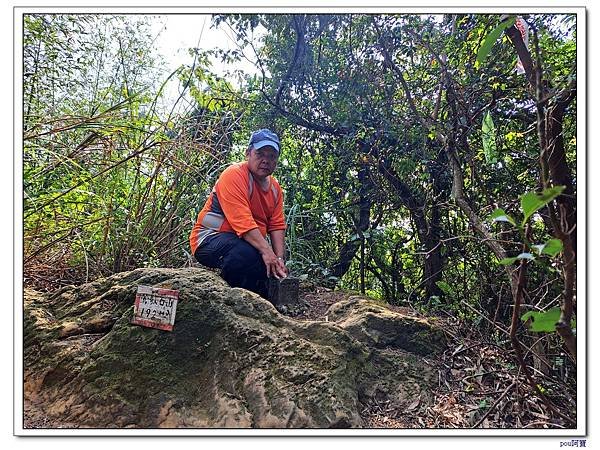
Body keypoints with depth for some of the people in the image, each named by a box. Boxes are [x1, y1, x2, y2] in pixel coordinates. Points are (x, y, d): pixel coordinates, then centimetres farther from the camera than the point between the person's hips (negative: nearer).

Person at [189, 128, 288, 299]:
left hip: (251, 243, 8)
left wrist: (279, 258, -15)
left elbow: (277, 226, -1)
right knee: (249, 254, -34)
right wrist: (266, 251, -37)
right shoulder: (234, 175, -17)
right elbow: (242, 221, -29)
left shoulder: (275, 188, 7)